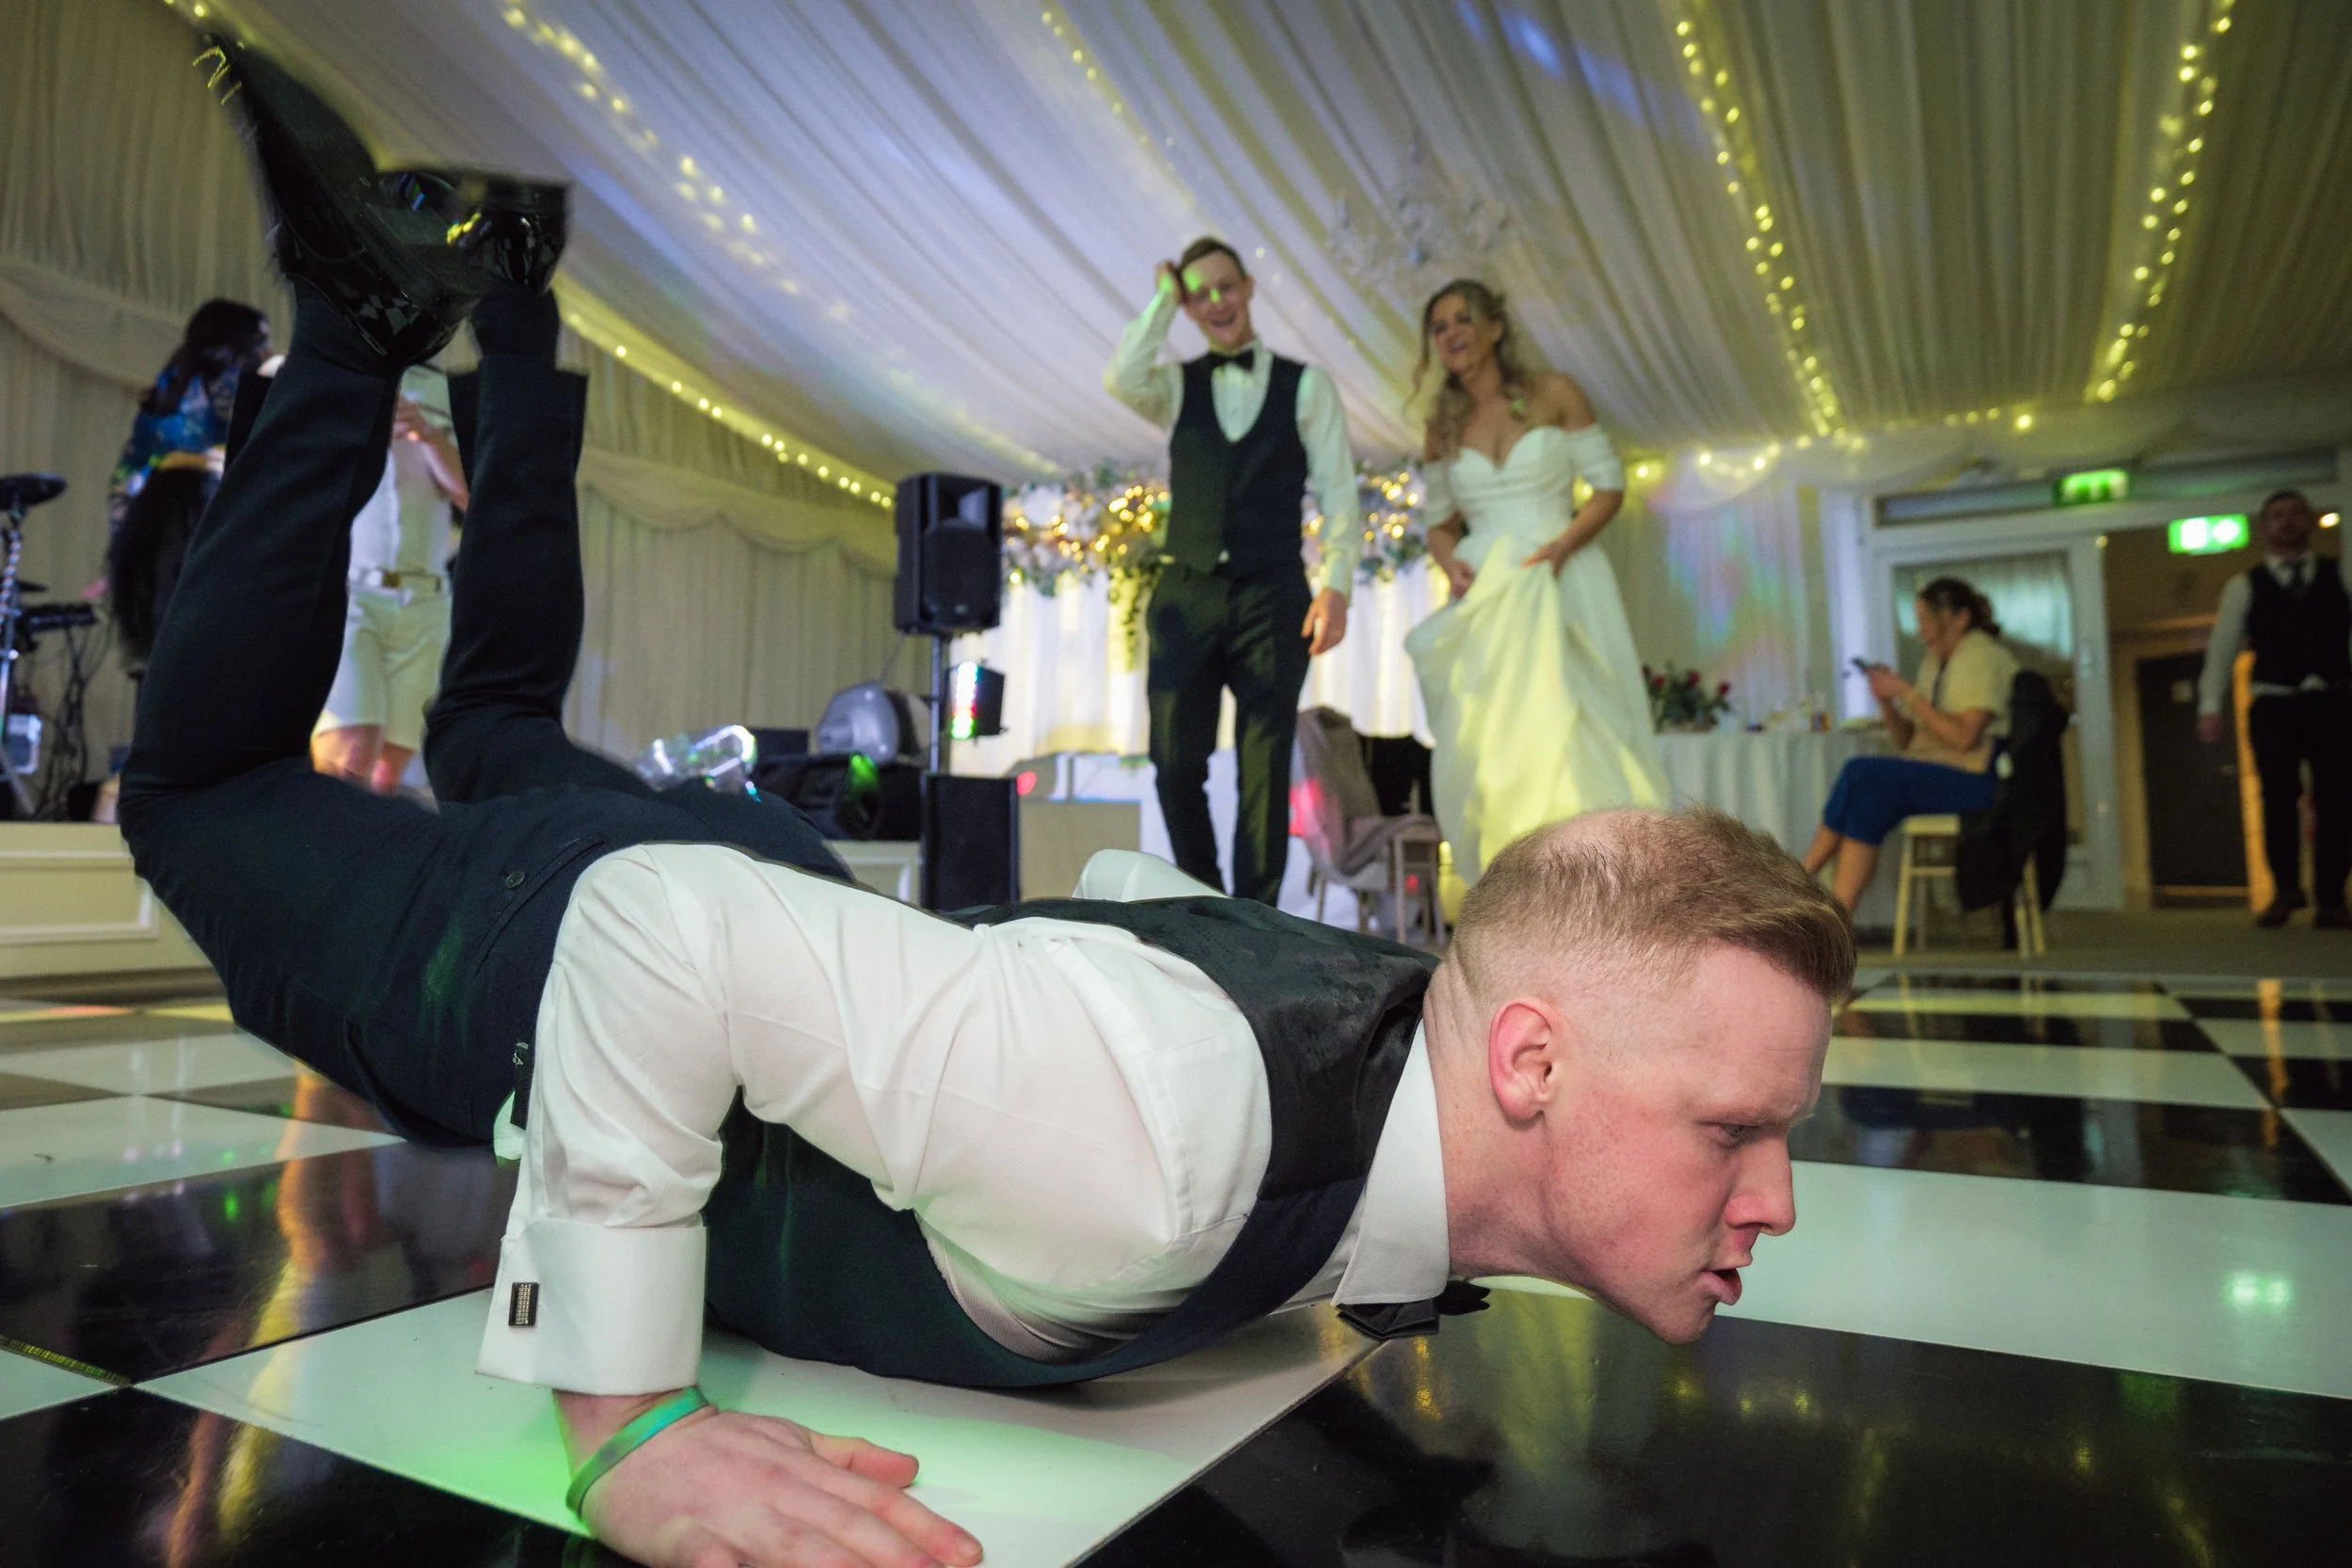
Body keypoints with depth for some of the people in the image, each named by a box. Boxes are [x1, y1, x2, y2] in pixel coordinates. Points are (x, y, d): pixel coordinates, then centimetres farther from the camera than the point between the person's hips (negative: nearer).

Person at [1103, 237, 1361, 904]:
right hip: (1186, 595, 2)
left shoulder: (1307, 386, 9)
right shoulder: (1177, 385, 13)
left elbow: (1338, 494, 3)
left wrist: (1336, 584, -9)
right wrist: (1162, 299, 0)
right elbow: (1121, 380, -10)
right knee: (1177, 768, 1)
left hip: (1272, 598, -1)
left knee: (1266, 771, -1)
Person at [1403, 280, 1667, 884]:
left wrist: (1560, 546, -15)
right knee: (1488, 742, -3)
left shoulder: (1553, 393, 2)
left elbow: (1609, 485, 1)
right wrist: (1451, 562, -7)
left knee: (1569, 731, -10)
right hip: (1486, 597, 3)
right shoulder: (1443, 426, 12)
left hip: (1562, 585, -3)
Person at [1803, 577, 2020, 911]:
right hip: (1933, 774, 8)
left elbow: (1963, 738, -18)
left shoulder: (1982, 656, -5)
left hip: (1977, 780, -8)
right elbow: (1908, 741, 18)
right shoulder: (1934, 662, 20)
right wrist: (1886, 700, 1)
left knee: (1862, 774, -26)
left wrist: (1907, 693, -15)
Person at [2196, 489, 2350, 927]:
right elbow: (2222, 647, 5)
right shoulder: (2244, 587, 9)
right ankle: (2285, 888, 7)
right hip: (2274, 707, -1)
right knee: (2280, 797, -8)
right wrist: (2210, 705, -5)